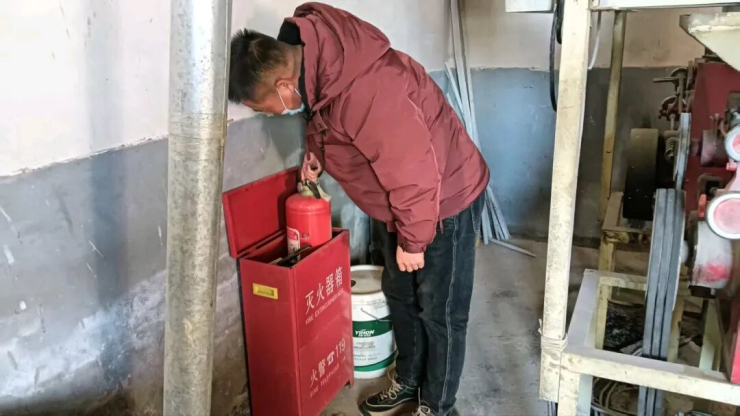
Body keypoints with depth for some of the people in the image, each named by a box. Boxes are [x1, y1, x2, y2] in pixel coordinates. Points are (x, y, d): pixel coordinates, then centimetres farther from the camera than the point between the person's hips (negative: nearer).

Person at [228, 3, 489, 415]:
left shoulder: (365, 92, -37)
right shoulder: (315, 58, -7)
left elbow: (415, 172, -30)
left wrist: (412, 239, -19)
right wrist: (317, 150, 0)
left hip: (445, 200, -9)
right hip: (399, 203, 9)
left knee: (440, 311, 7)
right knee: (400, 296, 21)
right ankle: (408, 381, 42)